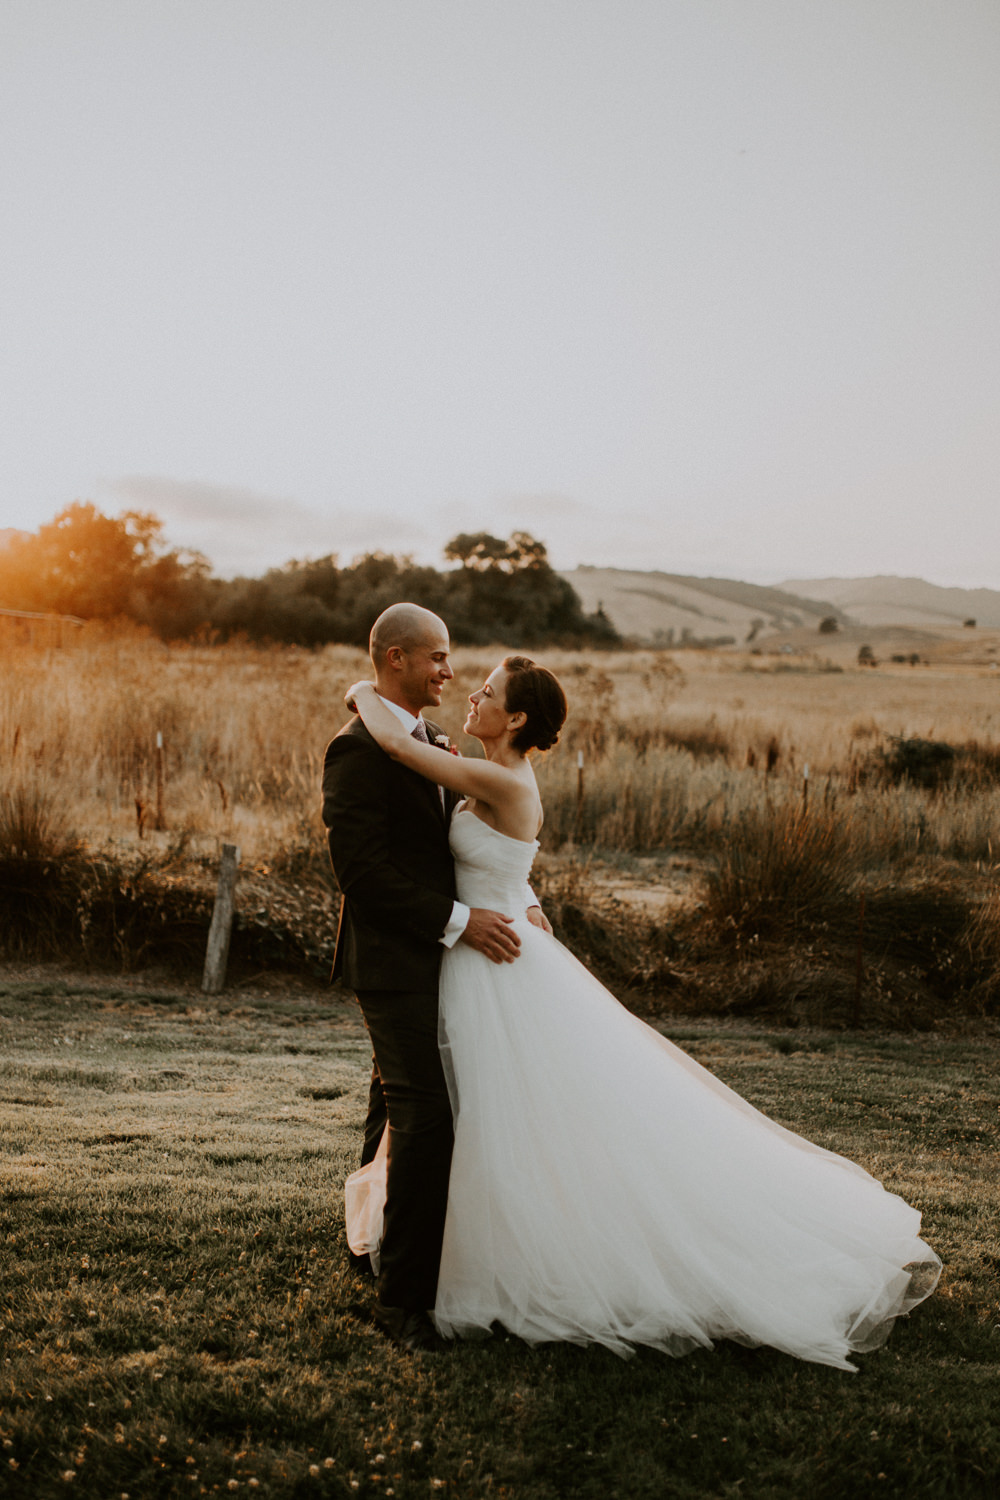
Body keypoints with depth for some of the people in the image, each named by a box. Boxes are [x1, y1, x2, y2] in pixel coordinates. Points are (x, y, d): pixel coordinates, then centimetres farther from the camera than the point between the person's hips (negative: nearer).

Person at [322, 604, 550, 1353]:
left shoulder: (436, 743, 13)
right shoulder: (359, 749, -16)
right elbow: (362, 869, -21)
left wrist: (518, 901, 2)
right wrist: (458, 920, -22)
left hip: (439, 957, 9)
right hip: (396, 961, -9)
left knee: (401, 1113, 20)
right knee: (426, 1122, -10)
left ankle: (376, 1238, 38)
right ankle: (404, 1294, 1)